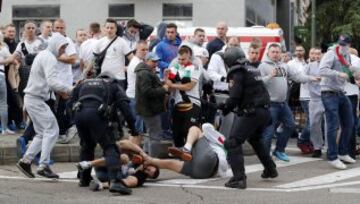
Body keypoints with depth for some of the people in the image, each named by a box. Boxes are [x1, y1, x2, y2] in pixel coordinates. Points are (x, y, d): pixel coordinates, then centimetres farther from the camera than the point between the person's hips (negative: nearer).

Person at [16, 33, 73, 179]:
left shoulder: (43, 54, 17)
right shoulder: (49, 58, -15)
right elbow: (52, 81, -27)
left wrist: (58, 90, 10)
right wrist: (70, 90, -22)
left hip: (32, 98, 10)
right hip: (36, 99, -10)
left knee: (42, 133, 15)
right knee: (52, 130, -9)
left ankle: (25, 161, 15)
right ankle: (43, 166, -10)